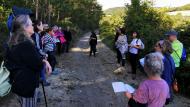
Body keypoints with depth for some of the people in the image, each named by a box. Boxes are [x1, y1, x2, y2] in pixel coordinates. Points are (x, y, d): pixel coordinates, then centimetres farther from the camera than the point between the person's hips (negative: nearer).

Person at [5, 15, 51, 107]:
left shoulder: (14, 43, 4)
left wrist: (43, 61, -3)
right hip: (27, 84, -9)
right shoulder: (27, 44, -26)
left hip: (18, 82, 9)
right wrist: (44, 62, 1)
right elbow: (38, 66, -22)